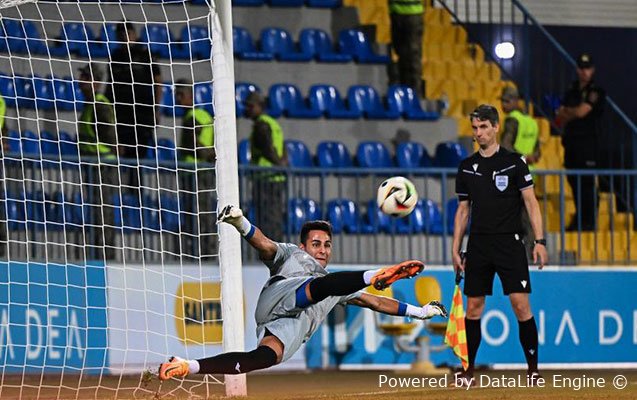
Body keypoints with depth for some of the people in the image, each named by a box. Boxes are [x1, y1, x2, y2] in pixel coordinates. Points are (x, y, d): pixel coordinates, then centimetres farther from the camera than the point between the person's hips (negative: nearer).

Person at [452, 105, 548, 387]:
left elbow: (530, 202, -2)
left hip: (509, 243, -4)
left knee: (520, 304, -10)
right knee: (473, 307, 4)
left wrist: (539, 241, -10)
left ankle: (533, 370, -3)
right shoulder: (467, 167, 11)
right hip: (478, 244, 4)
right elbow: (463, 210, 15)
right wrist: (456, 249, 10)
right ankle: (469, 370, 12)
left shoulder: (514, 162, -1)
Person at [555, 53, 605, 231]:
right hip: (571, 141, 7)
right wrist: (573, 113, -6)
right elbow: (561, 119, 14)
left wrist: (566, 111, 5)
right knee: (574, 180, 7)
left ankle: (589, 221, -6)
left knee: (586, 181, -9)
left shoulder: (596, 92, -3)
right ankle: (579, 218, 14)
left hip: (588, 141, -6)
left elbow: (581, 111, -13)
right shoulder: (571, 92, 17)